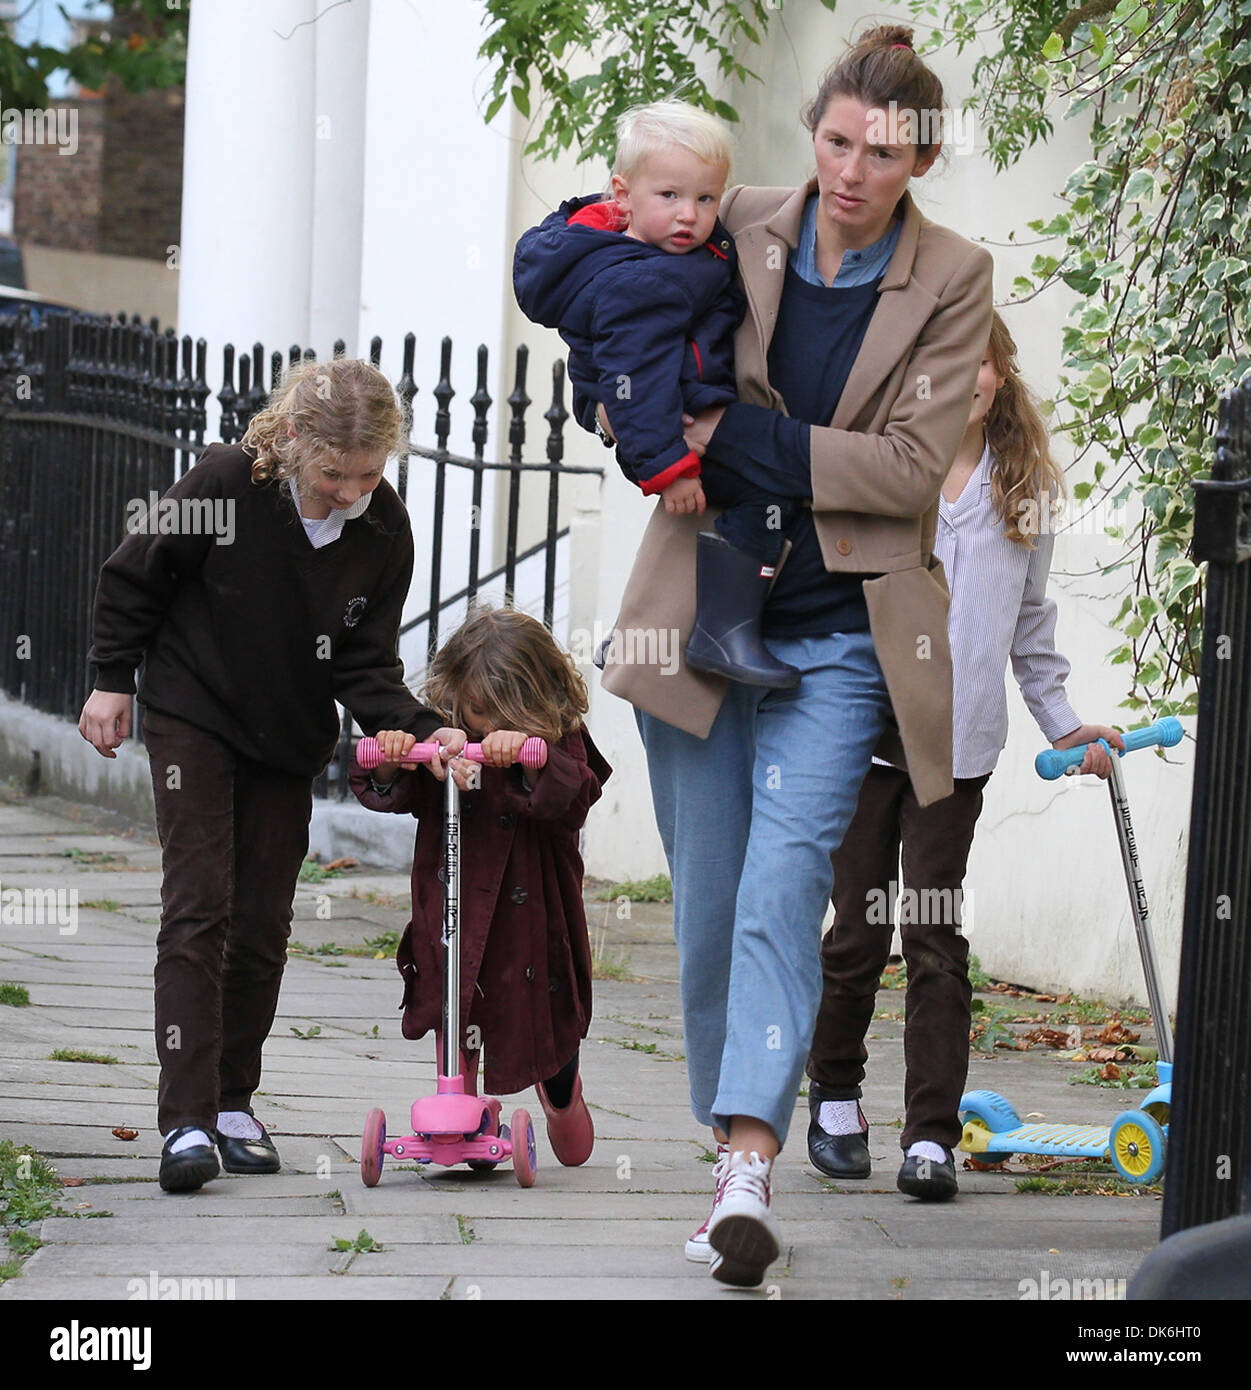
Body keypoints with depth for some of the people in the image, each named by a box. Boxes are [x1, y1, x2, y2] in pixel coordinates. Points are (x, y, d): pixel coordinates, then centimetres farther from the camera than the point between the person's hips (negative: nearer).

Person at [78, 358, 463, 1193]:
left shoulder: (385, 533, -14)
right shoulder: (227, 485, -23)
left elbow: (365, 666, -9)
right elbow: (134, 577, -7)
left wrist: (425, 732, -23)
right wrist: (114, 679, -2)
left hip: (290, 743, 3)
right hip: (192, 720, -3)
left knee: (264, 924, 5)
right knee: (198, 908, -12)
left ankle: (235, 1103, 19)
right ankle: (187, 1119, -16)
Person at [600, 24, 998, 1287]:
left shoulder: (951, 283, -3)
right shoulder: (736, 233, 1)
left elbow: (913, 466, -10)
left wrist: (742, 437, -16)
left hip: (840, 629, -2)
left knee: (784, 879, -18)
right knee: (707, 901, 7)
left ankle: (750, 1169, -26)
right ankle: (727, 1140, 21)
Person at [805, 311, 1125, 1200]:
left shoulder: (1025, 490, 10)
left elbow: (1031, 619, 18)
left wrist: (1062, 722, 14)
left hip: (959, 737, 1)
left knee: (935, 934, -4)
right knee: (859, 927, 4)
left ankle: (932, 1136, -6)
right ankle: (836, 1097, 25)